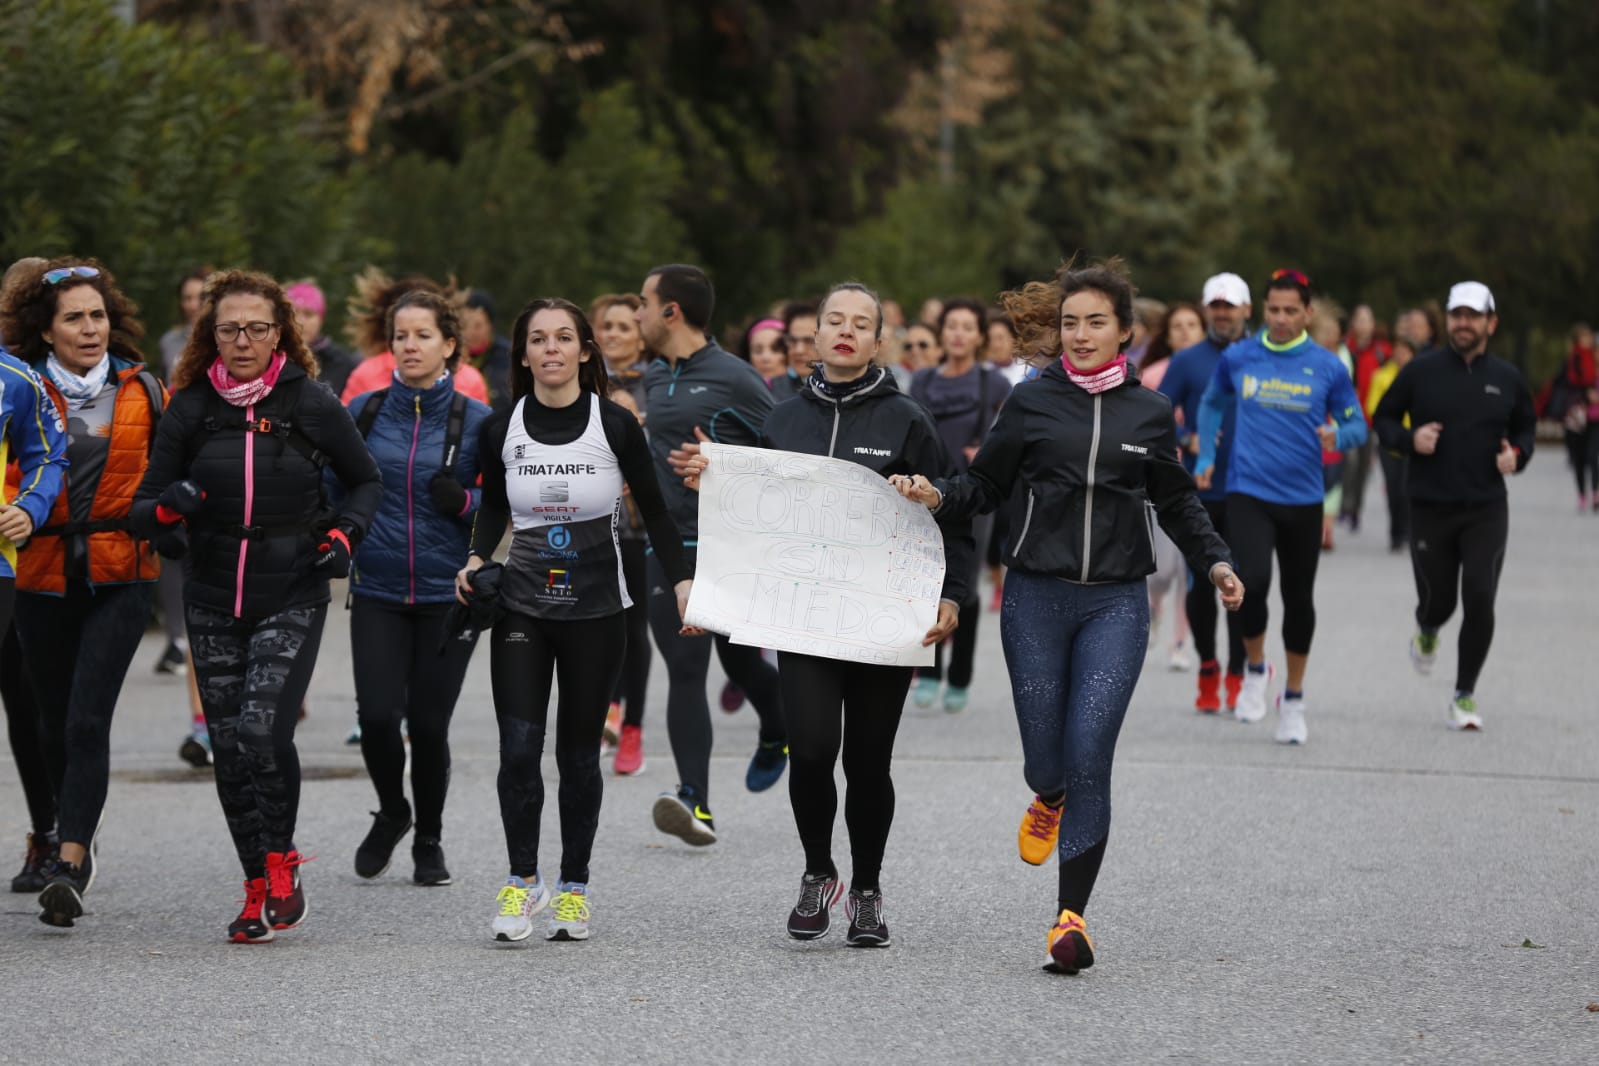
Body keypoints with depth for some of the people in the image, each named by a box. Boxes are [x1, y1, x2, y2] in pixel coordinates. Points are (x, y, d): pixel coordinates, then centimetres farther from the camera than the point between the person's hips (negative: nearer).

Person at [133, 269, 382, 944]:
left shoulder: (312, 405, -2)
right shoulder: (191, 409, 2)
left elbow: (367, 481, 13)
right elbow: (142, 513, 3)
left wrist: (345, 534, -5)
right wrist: (169, 507, -20)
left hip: (292, 601, -3)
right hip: (213, 603, 3)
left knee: (262, 730, -20)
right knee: (229, 749, 3)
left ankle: (281, 861, 2)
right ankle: (259, 888, 16)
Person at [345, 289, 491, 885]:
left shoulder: (475, 421, -1)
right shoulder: (364, 413, 4)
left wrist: (465, 501, -16)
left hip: (448, 595, -1)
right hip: (378, 593, 1)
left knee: (429, 724, 0)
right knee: (377, 716, -10)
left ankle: (429, 842, 23)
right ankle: (391, 814, 21)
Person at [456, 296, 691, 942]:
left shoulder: (615, 425, -6)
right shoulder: (501, 430, 0)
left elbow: (654, 509, 2)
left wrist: (681, 579, -7)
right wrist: (476, 558, 0)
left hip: (596, 610, -1)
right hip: (522, 606, 1)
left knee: (578, 751, 4)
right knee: (518, 748, -10)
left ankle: (573, 888, 16)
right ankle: (523, 880, 5)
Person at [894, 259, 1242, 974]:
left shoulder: (1150, 412, 8)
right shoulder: (1032, 403, 4)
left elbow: (1177, 501, 20)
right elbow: (985, 486, 9)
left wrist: (1213, 561, 8)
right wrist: (938, 497, -10)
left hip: (1116, 603, 0)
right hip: (1036, 599, 0)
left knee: (1089, 756, -11)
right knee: (1045, 756, 2)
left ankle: (1071, 915, -6)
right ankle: (1049, 801, 42)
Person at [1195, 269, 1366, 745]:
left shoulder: (1327, 366, -1)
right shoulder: (1237, 358, 2)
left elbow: (1356, 423, 6)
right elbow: (1212, 403, 20)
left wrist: (1338, 437, -16)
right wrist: (1206, 456, 10)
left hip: (1303, 499, 1)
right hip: (1248, 494, -1)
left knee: (1299, 598, 9)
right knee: (1252, 582, -22)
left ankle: (1293, 700, 26)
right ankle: (1255, 668, 6)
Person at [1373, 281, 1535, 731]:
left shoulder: (1507, 378, 3)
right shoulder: (1422, 371, -2)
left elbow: (1526, 425, 19)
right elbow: (1384, 419, 7)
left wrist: (1517, 454, -2)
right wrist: (1409, 438, -13)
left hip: (1486, 511, 0)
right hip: (1430, 508, 0)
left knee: (1479, 600, -11)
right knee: (1437, 600, 6)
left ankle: (1465, 695, 3)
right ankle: (1427, 632, 46)